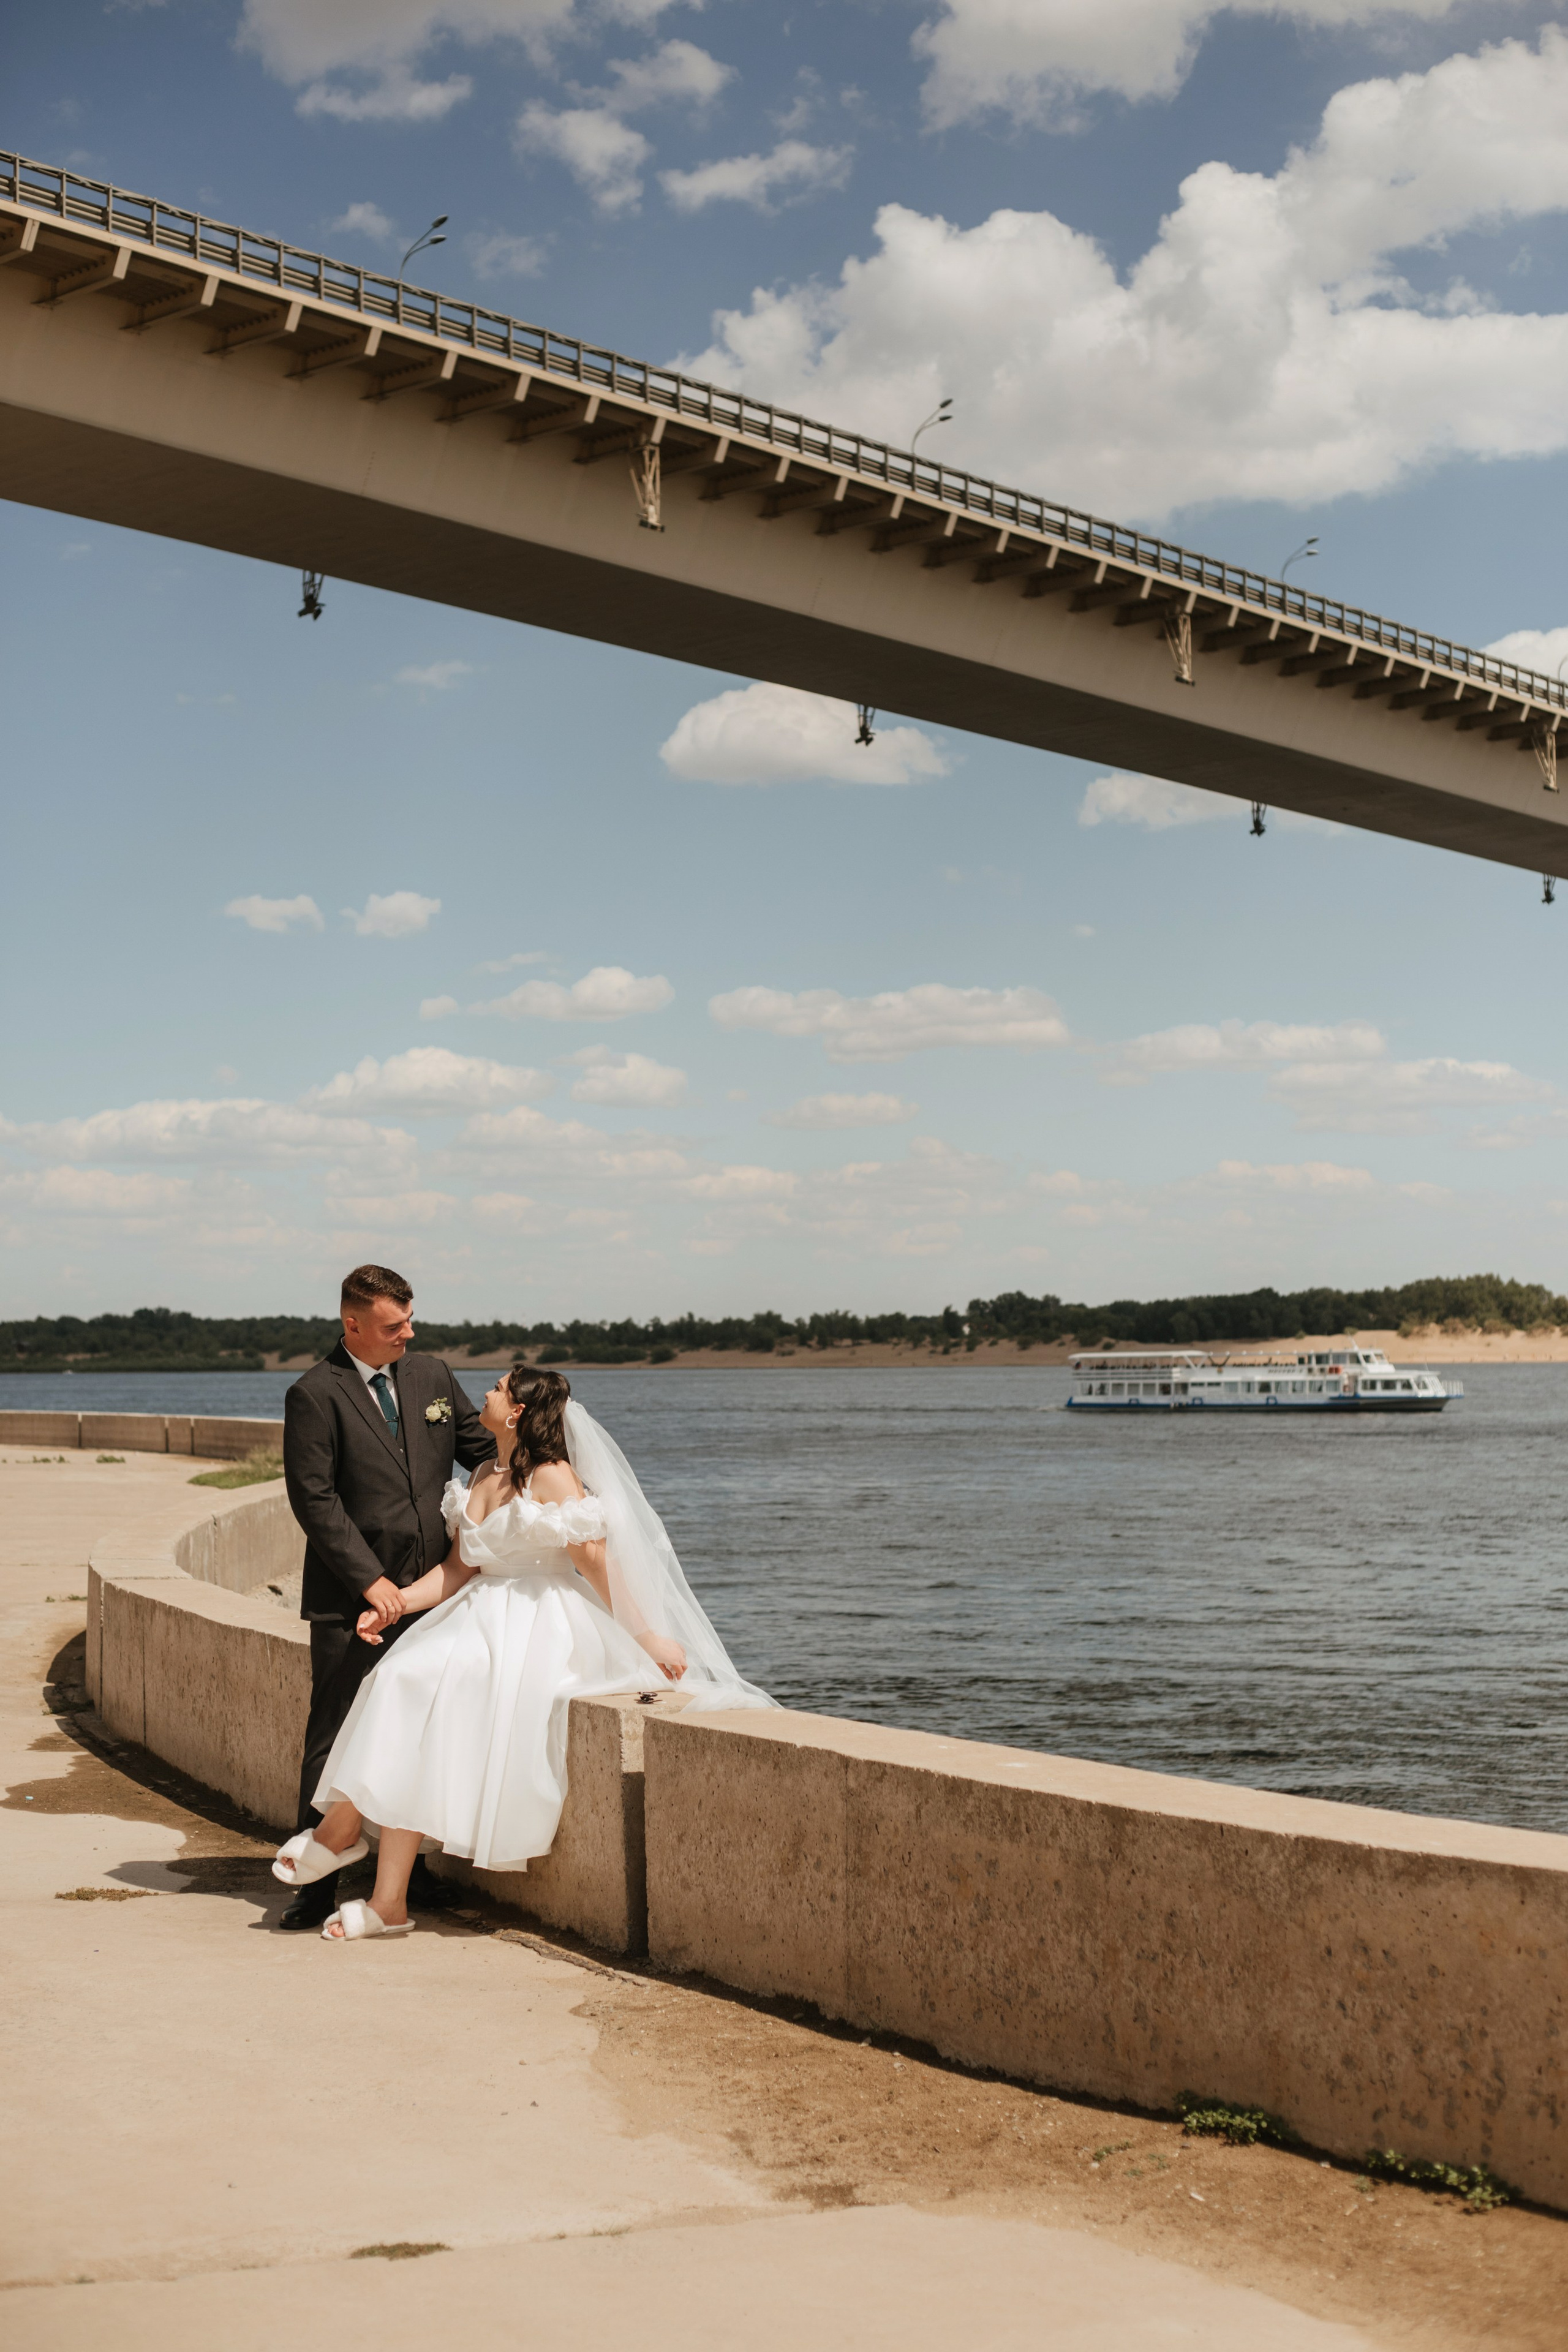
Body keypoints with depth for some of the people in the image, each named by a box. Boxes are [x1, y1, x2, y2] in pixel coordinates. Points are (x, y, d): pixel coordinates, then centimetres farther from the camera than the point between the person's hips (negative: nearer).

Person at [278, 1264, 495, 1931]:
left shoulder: (433, 1377, 10)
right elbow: (314, 1500, -12)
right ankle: (316, 1881, 5)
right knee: (334, 1740, -1)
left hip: (427, 1593, 5)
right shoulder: (315, 1395, -7)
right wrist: (368, 1580, -16)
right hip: (350, 1601, -5)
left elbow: (484, 1448, 18)